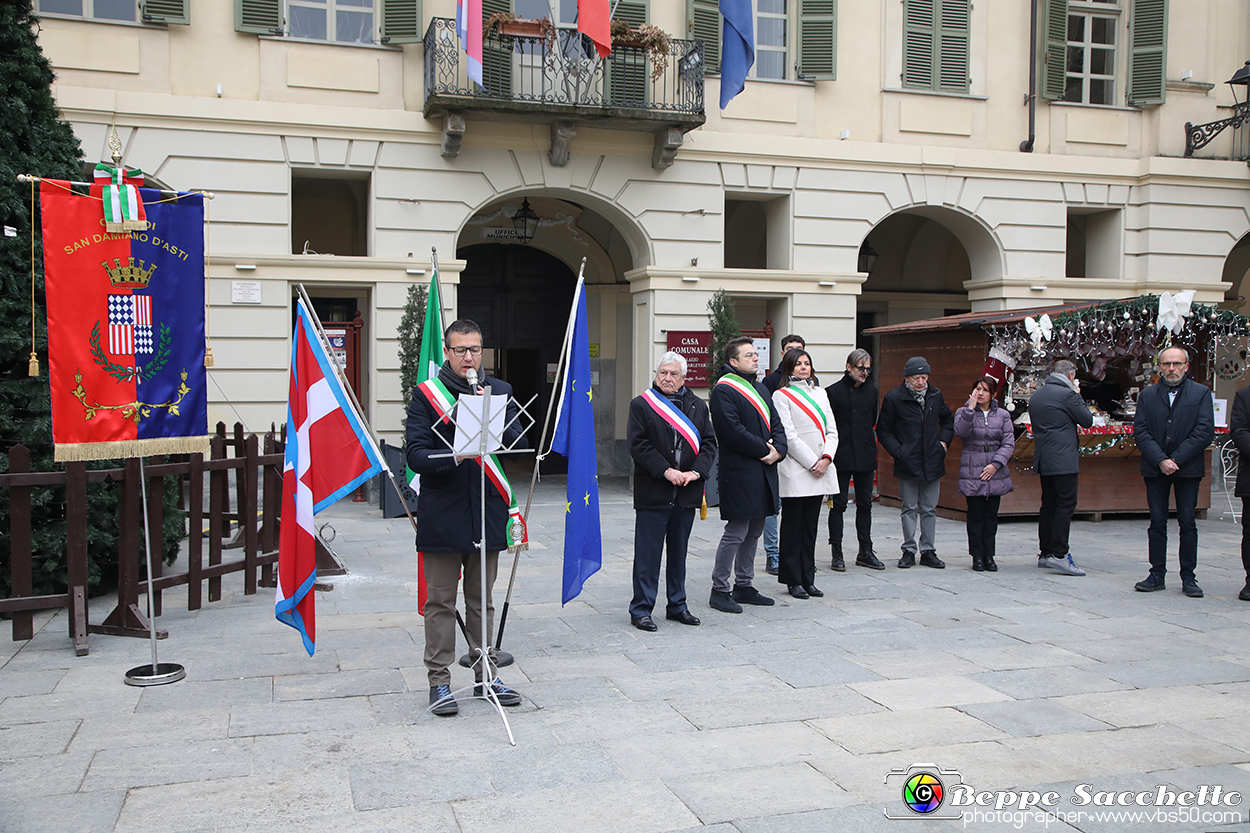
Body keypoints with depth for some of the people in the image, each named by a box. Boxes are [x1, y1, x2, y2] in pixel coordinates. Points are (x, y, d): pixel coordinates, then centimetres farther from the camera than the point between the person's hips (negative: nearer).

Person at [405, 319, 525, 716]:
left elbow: (518, 443, -3)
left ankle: (485, 675, 24)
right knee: (440, 601, 4)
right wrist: (455, 457, -26)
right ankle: (439, 681, 14)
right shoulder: (426, 394, -2)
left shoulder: (499, 392, 7)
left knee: (482, 600, 14)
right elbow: (416, 455, -10)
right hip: (442, 515, -3)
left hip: (487, 512, 3)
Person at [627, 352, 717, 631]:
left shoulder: (698, 406, 11)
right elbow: (638, 445, -8)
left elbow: (709, 443, 7)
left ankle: (677, 605, 25)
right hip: (652, 491, -4)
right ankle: (641, 610, 7)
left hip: (687, 492, 4)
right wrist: (665, 471, -17)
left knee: (679, 552, 14)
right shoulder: (641, 405, 0)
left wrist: (696, 472, -9)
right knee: (648, 553, -1)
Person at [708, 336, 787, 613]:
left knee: (753, 531, 14)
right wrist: (764, 449, -14)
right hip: (739, 473, -9)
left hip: (763, 472, 9)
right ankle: (720, 590, 3)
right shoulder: (723, 390, -11)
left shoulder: (759, 388, 19)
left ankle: (743, 586, 24)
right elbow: (733, 431, -20)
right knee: (736, 533, -7)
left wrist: (778, 450, -2)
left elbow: (775, 423, 17)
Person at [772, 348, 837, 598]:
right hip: (795, 470, -6)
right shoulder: (782, 395, -3)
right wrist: (812, 463, -13)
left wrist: (826, 458, -5)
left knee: (810, 526, 10)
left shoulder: (820, 393, 15)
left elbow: (832, 430, 11)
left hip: (820, 469, 6)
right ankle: (793, 580, 8)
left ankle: (808, 579, 16)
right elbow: (789, 436, -10)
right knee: (793, 526, 1)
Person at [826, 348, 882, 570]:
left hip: (865, 458, 5)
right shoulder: (833, 392, -6)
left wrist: (870, 440, 13)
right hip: (841, 458, -5)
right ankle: (836, 553, 6)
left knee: (865, 505, 10)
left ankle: (865, 552, 18)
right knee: (838, 505, -1)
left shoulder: (872, 390, 10)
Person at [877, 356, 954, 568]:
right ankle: (909, 551, 14)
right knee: (909, 509, 5)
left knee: (930, 509, 8)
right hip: (907, 463, -3)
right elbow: (883, 431, -1)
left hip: (932, 462, 3)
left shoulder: (936, 395, 6)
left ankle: (927, 551, 17)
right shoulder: (894, 398, -6)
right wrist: (898, 452, -10)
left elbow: (948, 420, 23)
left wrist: (944, 441, 7)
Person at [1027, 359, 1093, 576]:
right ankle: (1059, 554, -14)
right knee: (1066, 504, -8)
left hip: (1043, 460, 8)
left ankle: (1045, 553, 14)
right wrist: (1078, 395, 7)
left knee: (1049, 505, 11)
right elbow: (1087, 420, -3)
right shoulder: (1067, 394, -11)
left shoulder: (1036, 395, 14)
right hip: (1063, 460, -8)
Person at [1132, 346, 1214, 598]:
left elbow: (1205, 432, -7)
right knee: (1157, 522, 5)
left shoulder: (1201, 393, 2)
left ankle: (1188, 577, 9)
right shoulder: (1147, 395, 7)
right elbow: (1140, 432, 0)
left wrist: (1175, 459, -13)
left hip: (1188, 468, -2)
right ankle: (1157, 574, 11)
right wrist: (1160, 460, -12)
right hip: (1155, 469, 2)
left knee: (1187, 522, 2)